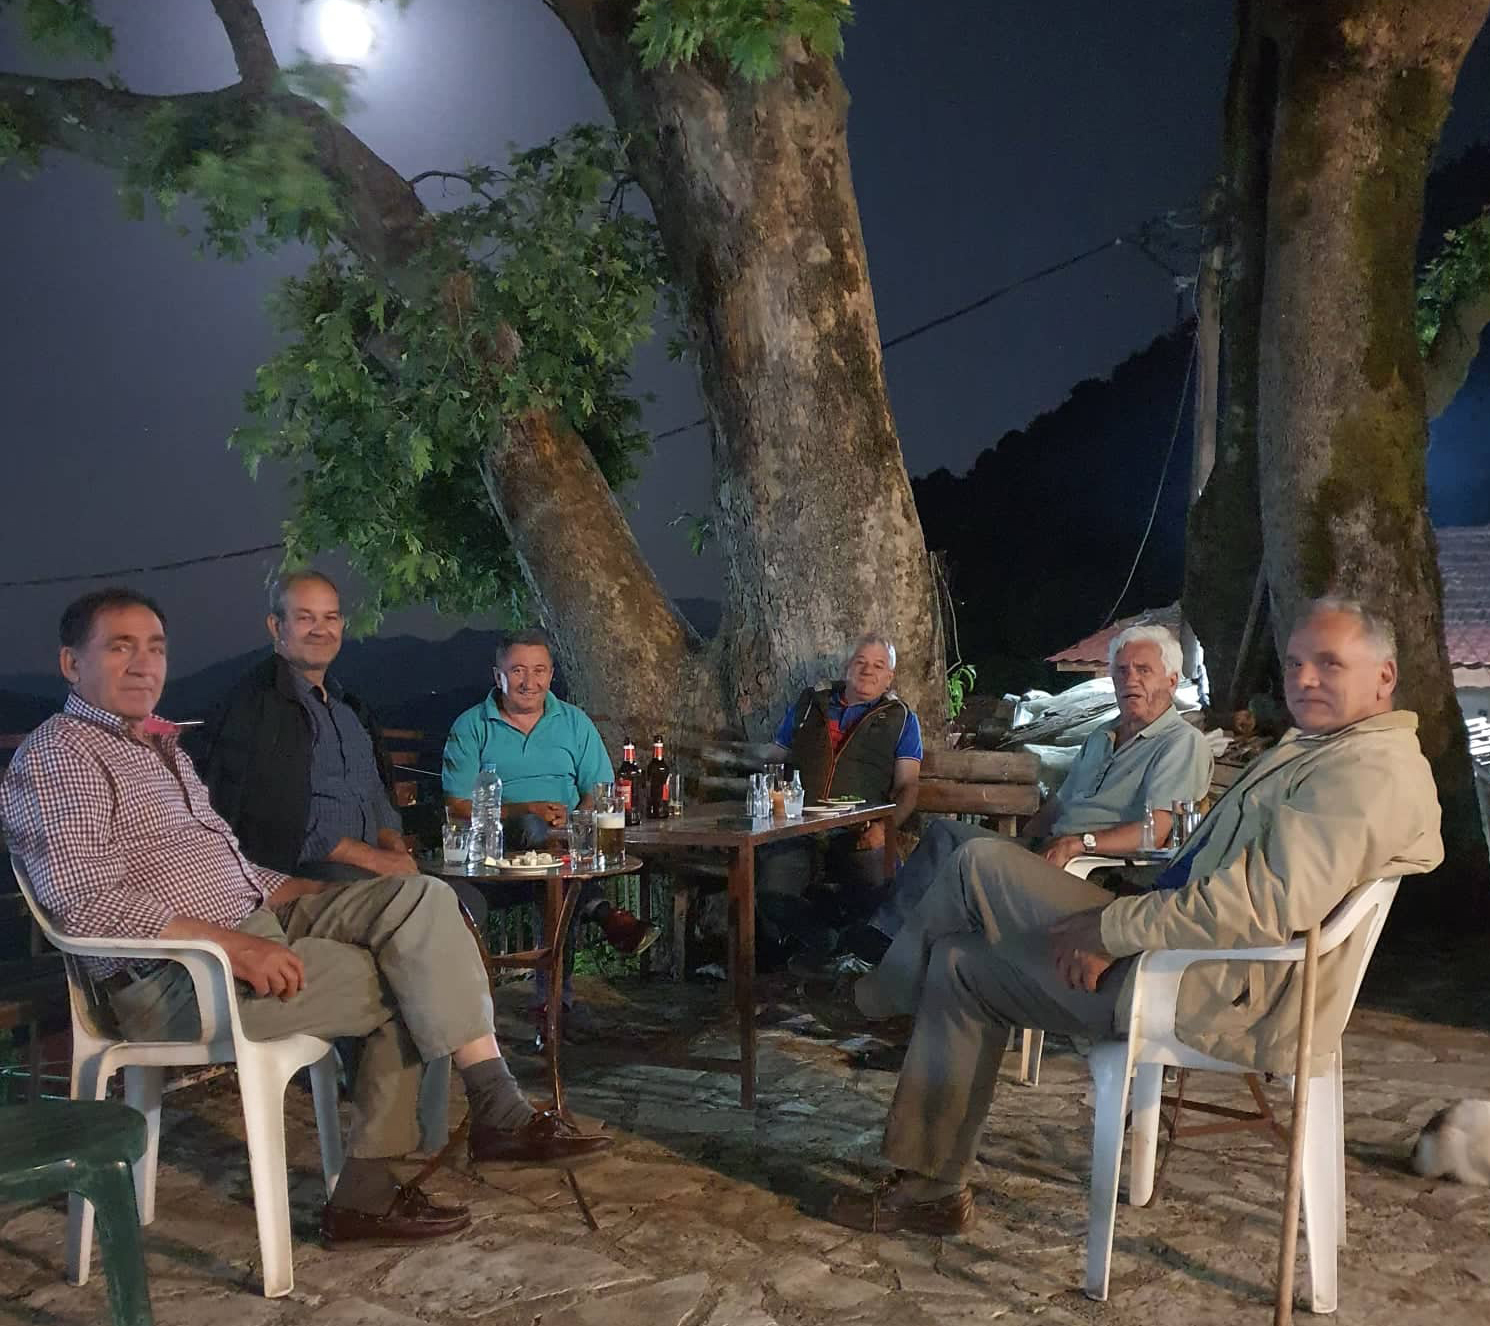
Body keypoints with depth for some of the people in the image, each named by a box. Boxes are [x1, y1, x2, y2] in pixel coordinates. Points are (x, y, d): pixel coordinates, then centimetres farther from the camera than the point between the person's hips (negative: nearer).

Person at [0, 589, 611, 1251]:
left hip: (255, 925, 9)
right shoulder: (57, 756, -7)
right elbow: (89, 902, -20)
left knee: (420, 899, -11)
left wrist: (317, 894, 9)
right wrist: (233, 945, -26)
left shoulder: (163, 747, 23)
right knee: (406, 985, -18)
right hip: (174, 979, -9)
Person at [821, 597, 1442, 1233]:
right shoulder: (1314, 748, 19)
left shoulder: (1372, 769, -16)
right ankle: (931, 1190, 17)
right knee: (961, 964, 10)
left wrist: (1111, 927, -20)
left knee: (980, 865, -9)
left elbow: (1270, 905, -27)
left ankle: (881, 993, 18)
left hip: (1213, 998, -11)